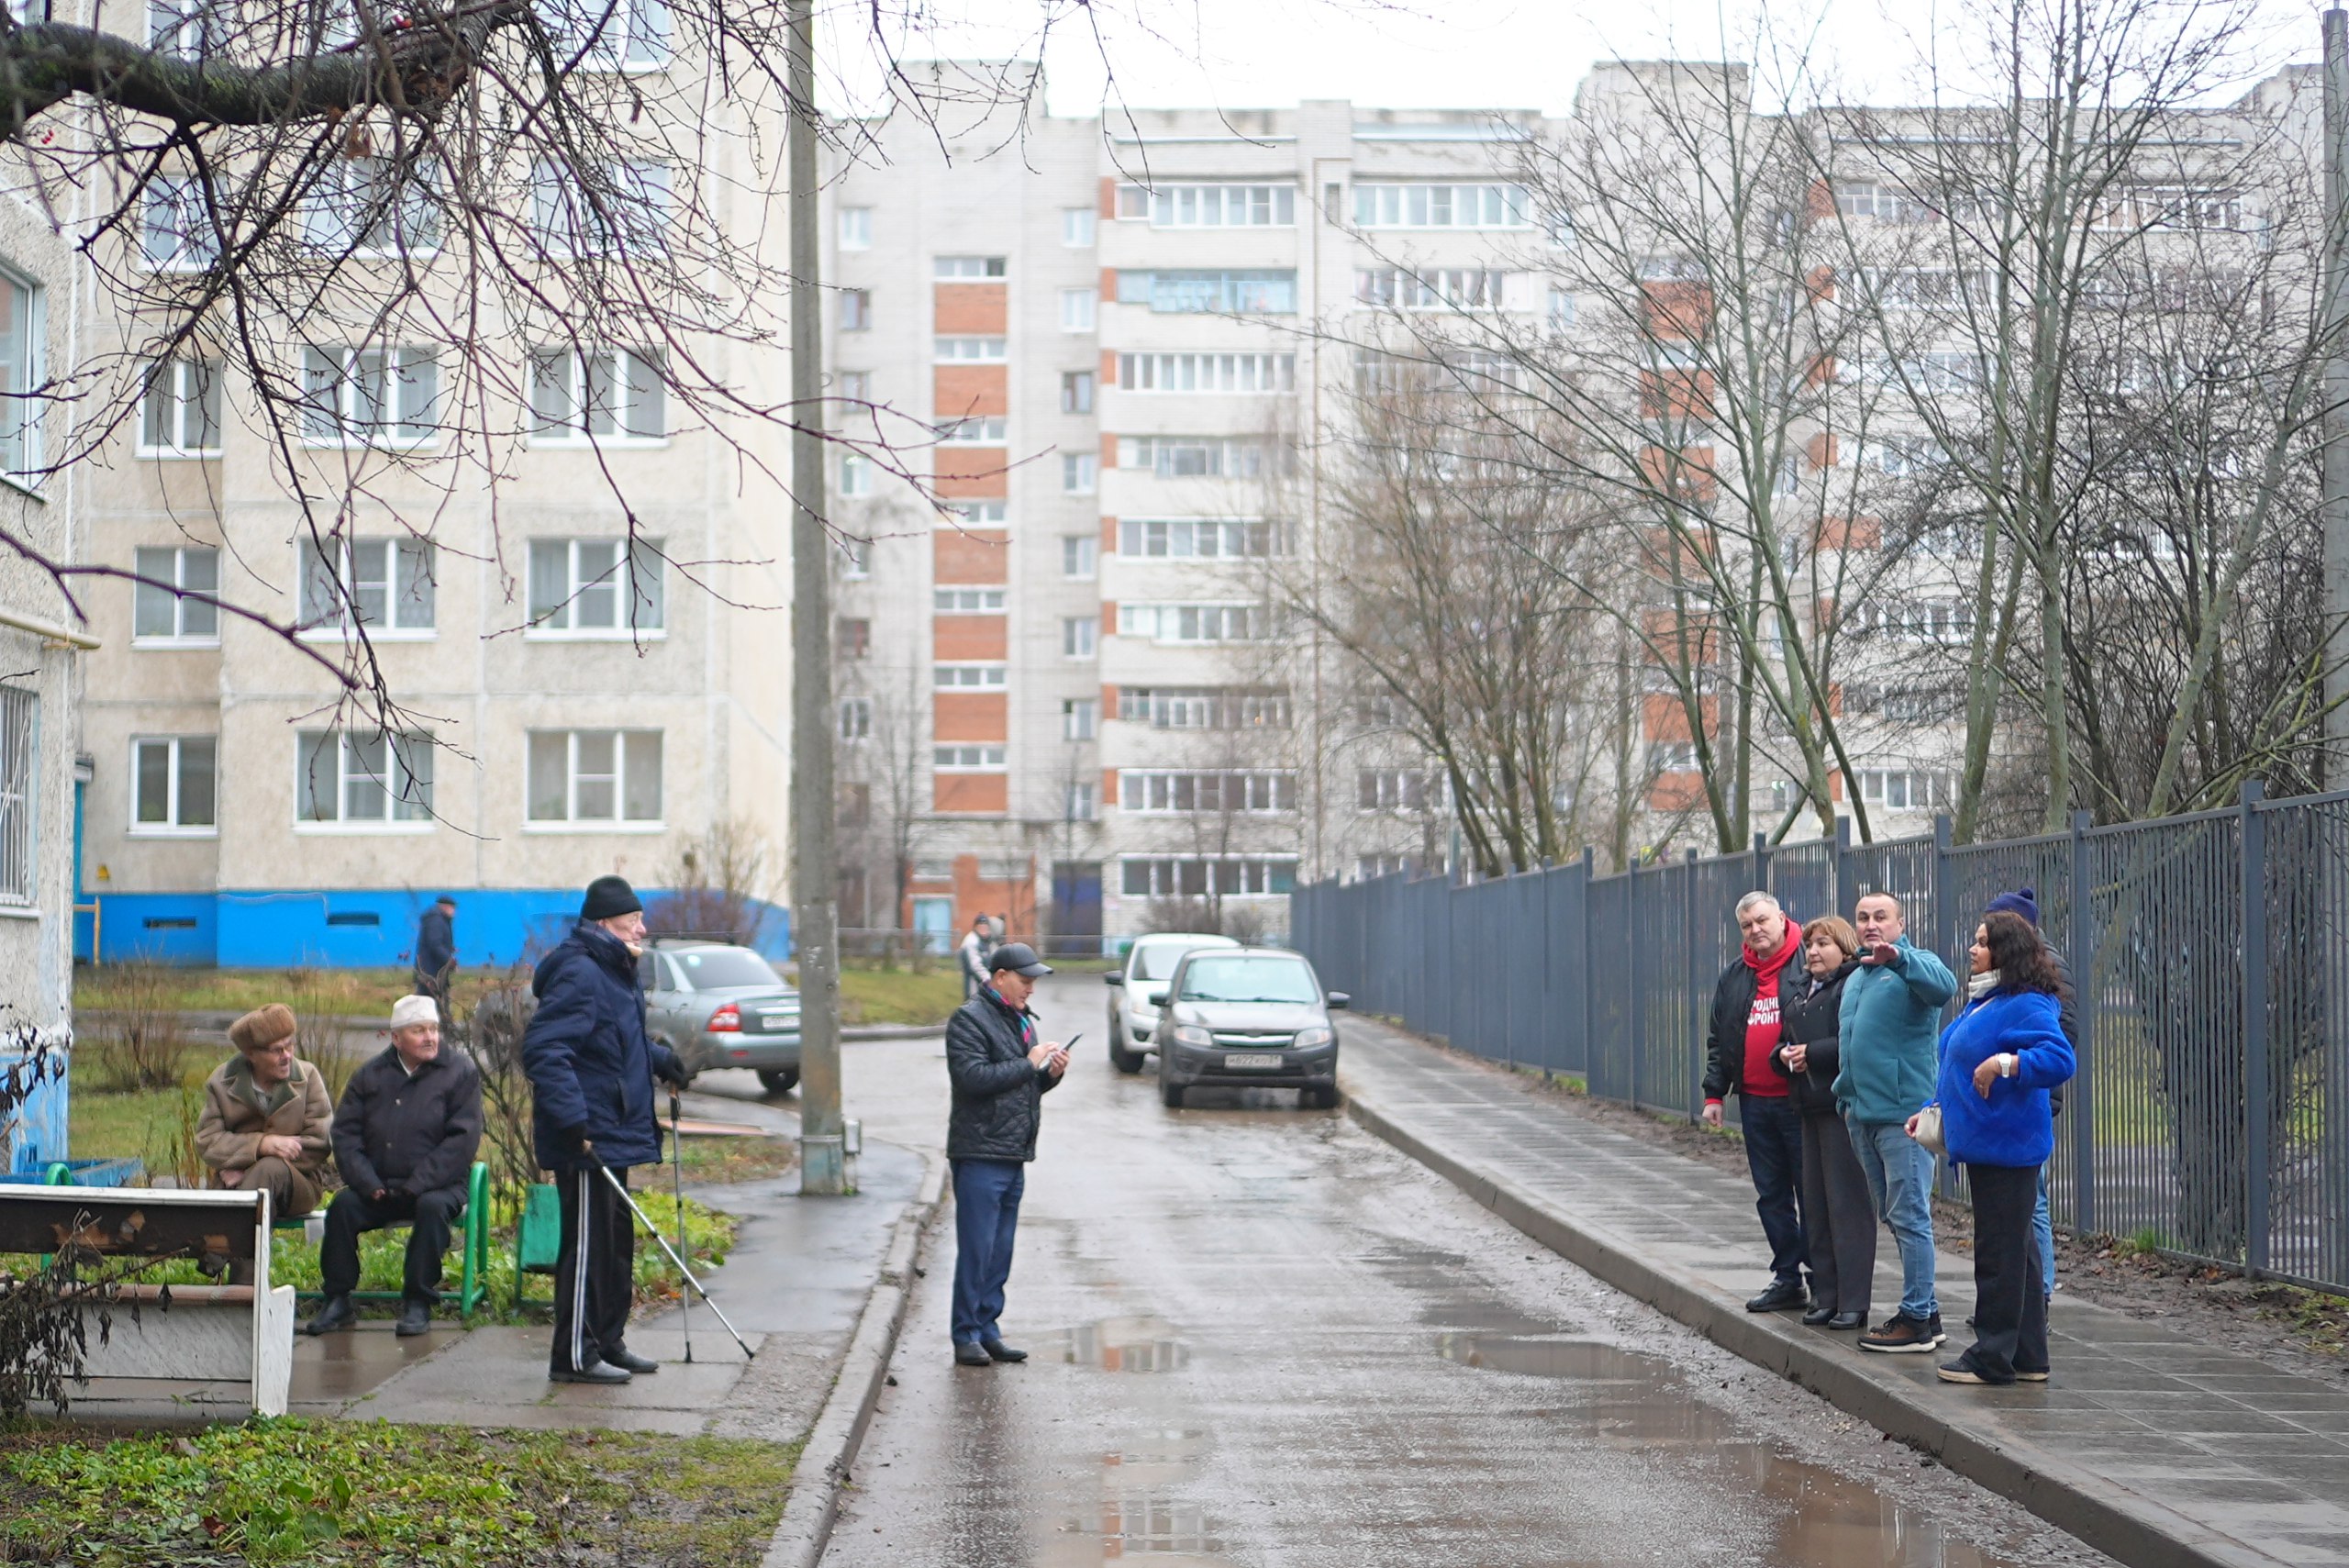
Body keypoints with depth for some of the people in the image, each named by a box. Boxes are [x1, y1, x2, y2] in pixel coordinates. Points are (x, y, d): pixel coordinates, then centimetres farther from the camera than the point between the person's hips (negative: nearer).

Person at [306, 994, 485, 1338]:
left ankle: (417, 1303, -24)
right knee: (342, 1204, -22)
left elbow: (462, 1141, -9)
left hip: (438, 1186, -3)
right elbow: (345, 1135, 4)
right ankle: (337, 1301, -14)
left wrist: (417, 1185, -17)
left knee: (432, 1206, -33)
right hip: (378, 1188, 3)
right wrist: (368, 1184, -13)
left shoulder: (460, 1072, -1)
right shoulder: (370, 1076, 9)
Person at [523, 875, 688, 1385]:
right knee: (588, 1244, -6)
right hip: (585, 1140, -11)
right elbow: (544, 1051, -27)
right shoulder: (579, 976, -18)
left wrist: (660, 1059, 20)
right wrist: (574, 1121, -31)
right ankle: (574, 1356, 0)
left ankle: (608, 1342, 26)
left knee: (617, 1241, 16)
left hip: (612, 1136, 11)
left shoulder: (614, 973, 16)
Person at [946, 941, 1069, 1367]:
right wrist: (1029, 1064, -16)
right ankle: (966, 1336, -2)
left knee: (1000, 1251, 11)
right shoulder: (969, 1019, -8)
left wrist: (1051, 1074, 3)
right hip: (979, 1155, -8)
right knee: (976, 1249, -7)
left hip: (1014, 1156, 9)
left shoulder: (1022, 1021, 20)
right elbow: (973, 1077, -21)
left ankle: (988, 1330, 17)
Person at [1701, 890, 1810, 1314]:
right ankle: (1787, 1279, 17)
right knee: (1771, 1195, 10)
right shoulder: (1733, 977, 14)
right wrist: (1714, 1093, 14)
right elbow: (1718, 1039, 19)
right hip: (1754, 1102, 6)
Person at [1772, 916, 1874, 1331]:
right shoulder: (1802, 991, 19)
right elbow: (1789, 1039, 24)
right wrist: (1784, 1055, 2)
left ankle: (1853, 1302, -2)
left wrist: (1812, 1053, -18)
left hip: (1844, 1106, -9)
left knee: (1847, 1203, -6)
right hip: (1811, 1108, 9)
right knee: (1815, 1204, 10)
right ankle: (1825, 1295, 16)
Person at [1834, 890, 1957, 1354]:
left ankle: (1916, 1319, -4)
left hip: (1903, 1113, -9)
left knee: (1909, 1216, -7)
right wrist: (1847, 1096, 23)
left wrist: (1898, 957, -45)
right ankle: (1925, 1311, 22)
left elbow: (1944, 986, -30)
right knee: (1894, 1217, 14)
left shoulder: (1914, 965, -6)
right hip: (1863, 1115, 9)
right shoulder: (1855, 979, 20)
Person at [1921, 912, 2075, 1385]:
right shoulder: (1982, 1003, 17)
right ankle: (2027, 1356, 20)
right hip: (1983, 1145, 11)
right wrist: (1934, 1109, 21)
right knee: (2017, 1251, 14)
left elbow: (2059, 1058, -28)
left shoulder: (2028, 1006, -15)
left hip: (2006, 1146, -11)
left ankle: (1993, 1357, 0)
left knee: (2000, 1252, -5)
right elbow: (1961, 1070, 28)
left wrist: (2004, 1064, -33)